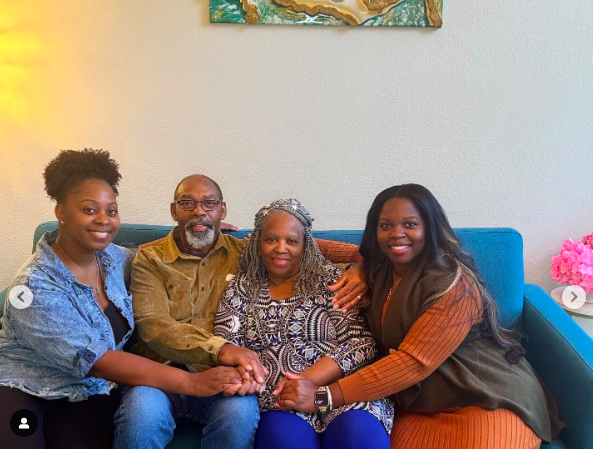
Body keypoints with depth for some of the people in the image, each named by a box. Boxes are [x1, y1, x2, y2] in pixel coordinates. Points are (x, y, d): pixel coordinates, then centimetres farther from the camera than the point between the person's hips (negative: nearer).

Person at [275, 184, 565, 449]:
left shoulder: (455, 285, -19)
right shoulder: (380, 271, 3)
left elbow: (414, 362, -24)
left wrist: (325, 395, -27)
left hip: (487, 399, -4)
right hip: (421, 406, 4)